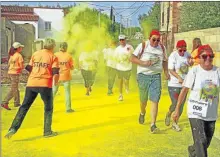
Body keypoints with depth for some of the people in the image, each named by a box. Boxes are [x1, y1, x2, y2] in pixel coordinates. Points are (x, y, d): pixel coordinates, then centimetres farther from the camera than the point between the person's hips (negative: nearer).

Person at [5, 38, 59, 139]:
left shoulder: (35, 54, 12)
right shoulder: (53, 57, 2)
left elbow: (28, 69, 11)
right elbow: (56, 74, -8)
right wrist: (55, 83, 10)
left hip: (31, 84, 3)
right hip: (45, 85, -3)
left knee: (24, 107, 10)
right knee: (48, 108, 14)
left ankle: (13, 129, 1)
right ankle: (47, 131, 14)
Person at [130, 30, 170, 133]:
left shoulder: (162, 48, 8)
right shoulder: (143, 46, -4)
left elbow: (164, 61, 21)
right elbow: (132, 58, -6)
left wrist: (166, 72, 4)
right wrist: (143, 63, -21)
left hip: (156, 76, 2)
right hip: (143, 75, -1)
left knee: (155, 100, -9)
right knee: (143, 99, 13)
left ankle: (153, 124, -5)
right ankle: (142, 113, 46)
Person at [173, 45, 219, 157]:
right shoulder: (194, 71, -12)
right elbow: (184, 90, -8)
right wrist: (177, 109, -7)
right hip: (196, 113, -4)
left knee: (206, 144, 19)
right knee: (201, 142, -12)